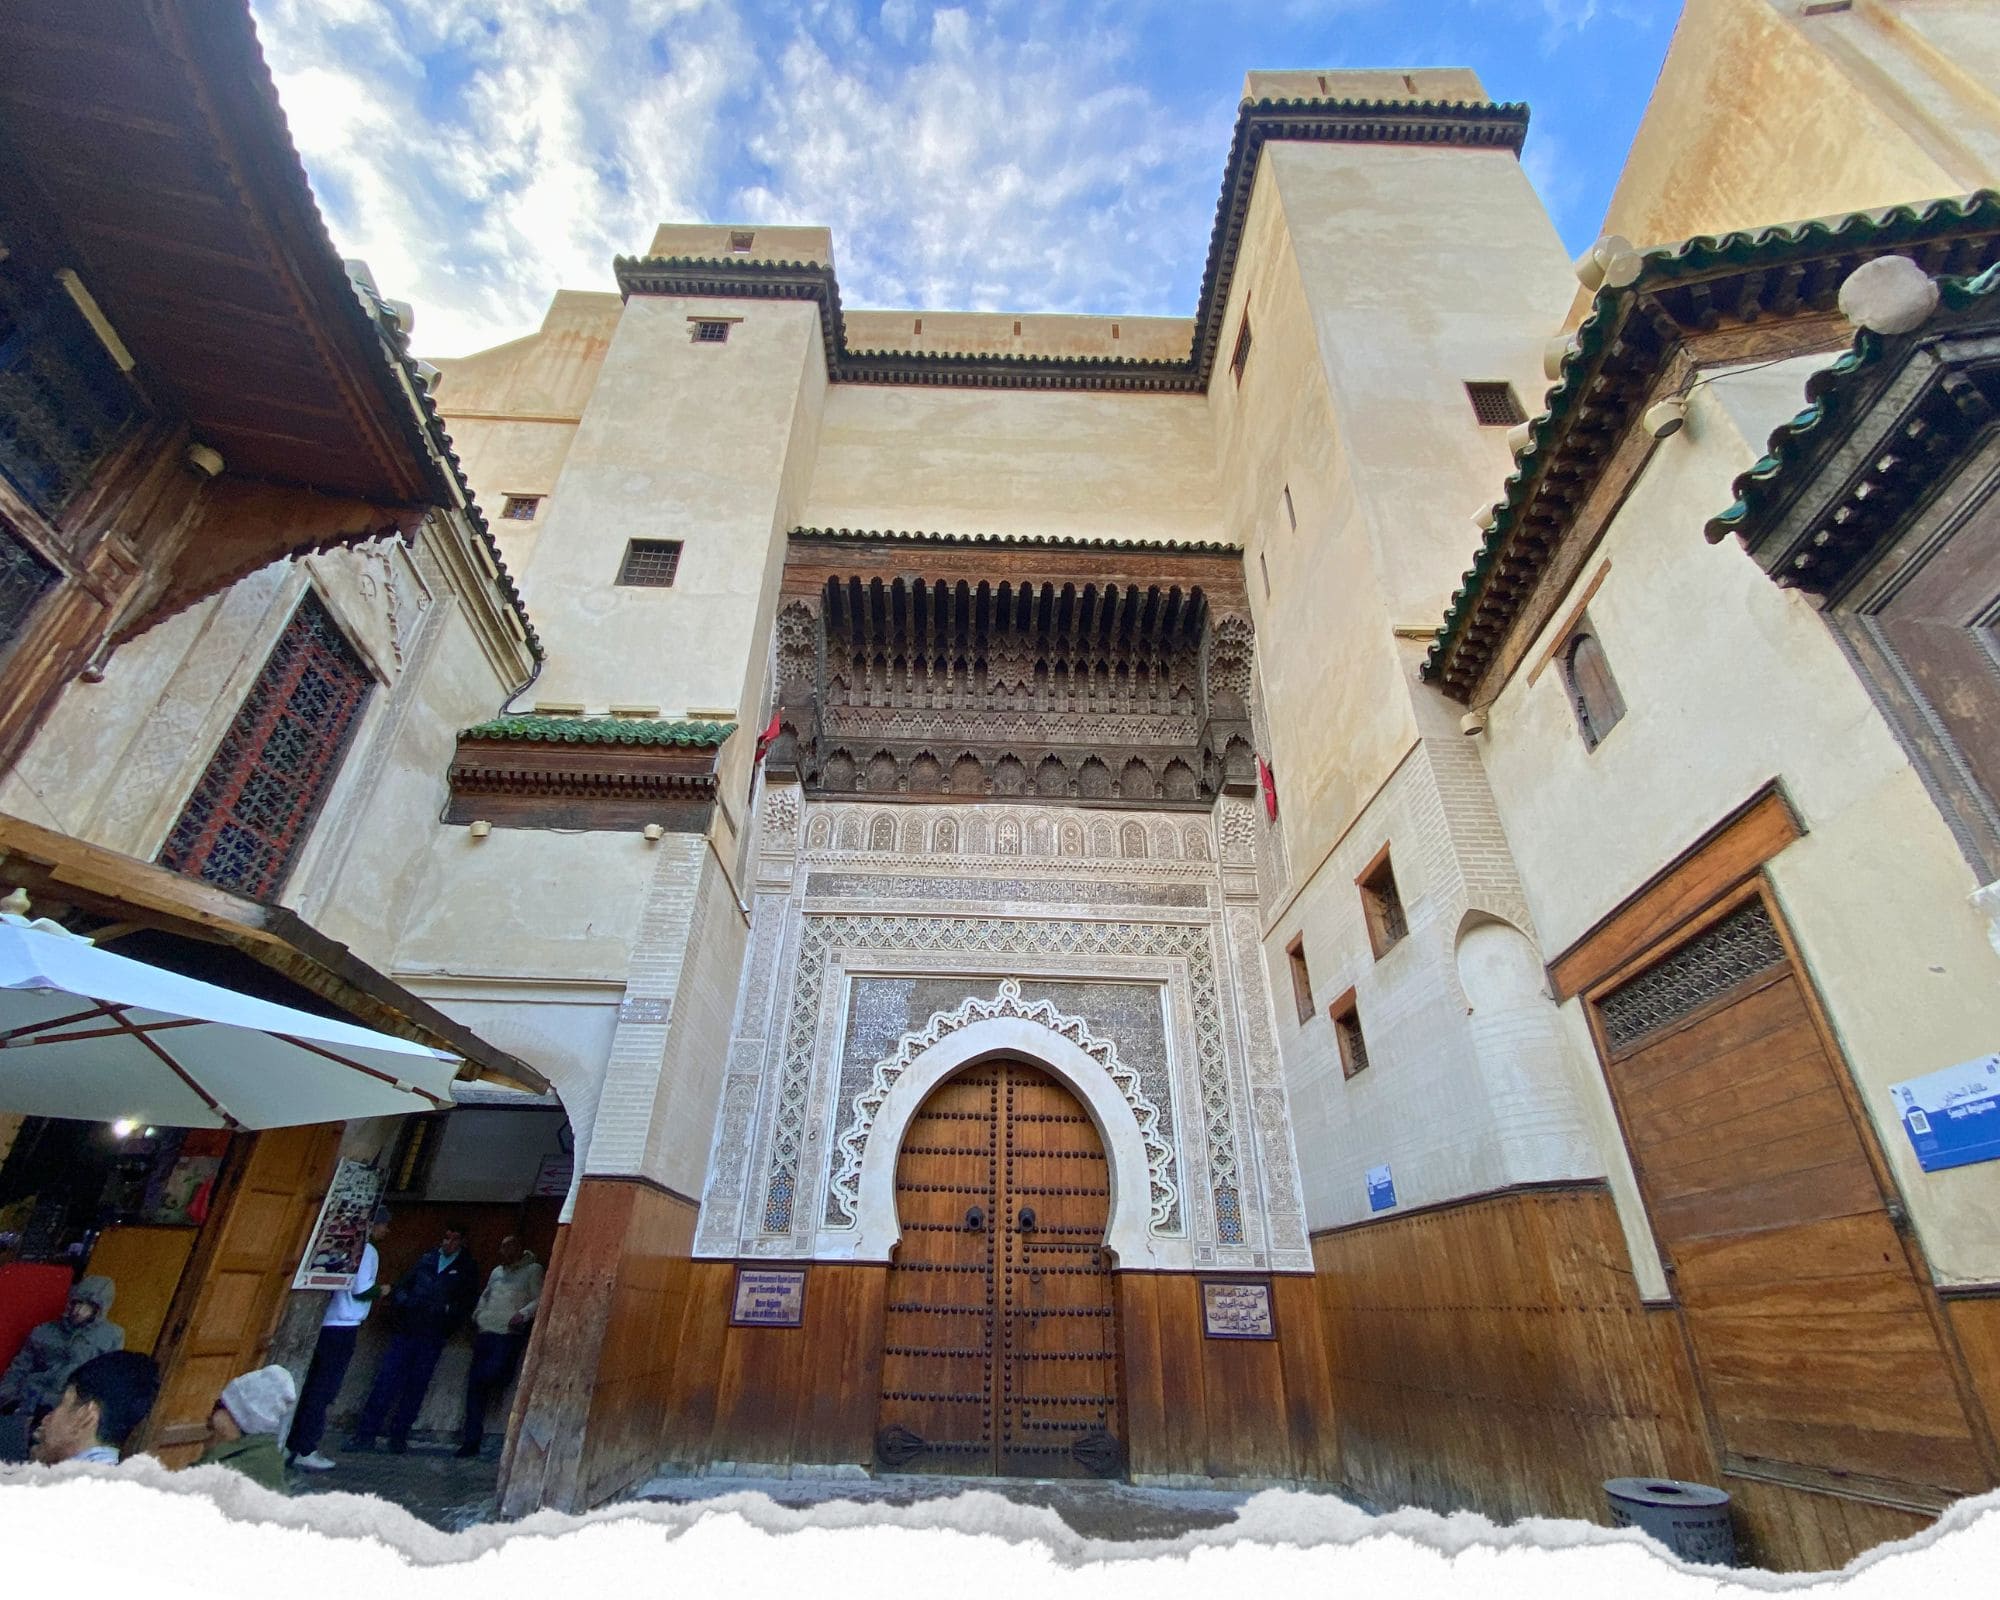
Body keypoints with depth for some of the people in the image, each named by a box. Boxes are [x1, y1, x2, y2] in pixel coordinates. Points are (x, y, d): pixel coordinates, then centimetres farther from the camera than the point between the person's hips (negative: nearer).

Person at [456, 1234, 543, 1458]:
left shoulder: (533, 1270, 0)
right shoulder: (497, 1271, 20)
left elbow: (540, 1299, -6)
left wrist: (523, 1313, -21)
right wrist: (477, 1315, 13)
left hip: (509, 1333, -6)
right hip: (485, 1331, 6)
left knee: (491, 1375, -21)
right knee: (475, 1386, 4)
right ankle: (471, 1440, 15)